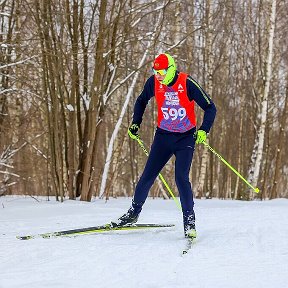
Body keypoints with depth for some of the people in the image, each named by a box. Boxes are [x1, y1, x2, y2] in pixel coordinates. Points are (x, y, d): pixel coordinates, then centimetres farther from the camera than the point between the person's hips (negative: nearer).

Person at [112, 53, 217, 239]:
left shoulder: (187, 84, -19)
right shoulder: (154, 82, -8)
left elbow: (210, 108, -14)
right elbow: (141, 101, 14)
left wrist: (203, 131, -25)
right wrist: (136, 124, 8)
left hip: (186, 138, -4)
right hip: (163, 136, 4)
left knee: (181, 178, -16)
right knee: (148, 176, 3)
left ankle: (189, 221, -5)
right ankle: (134, 212, 21)